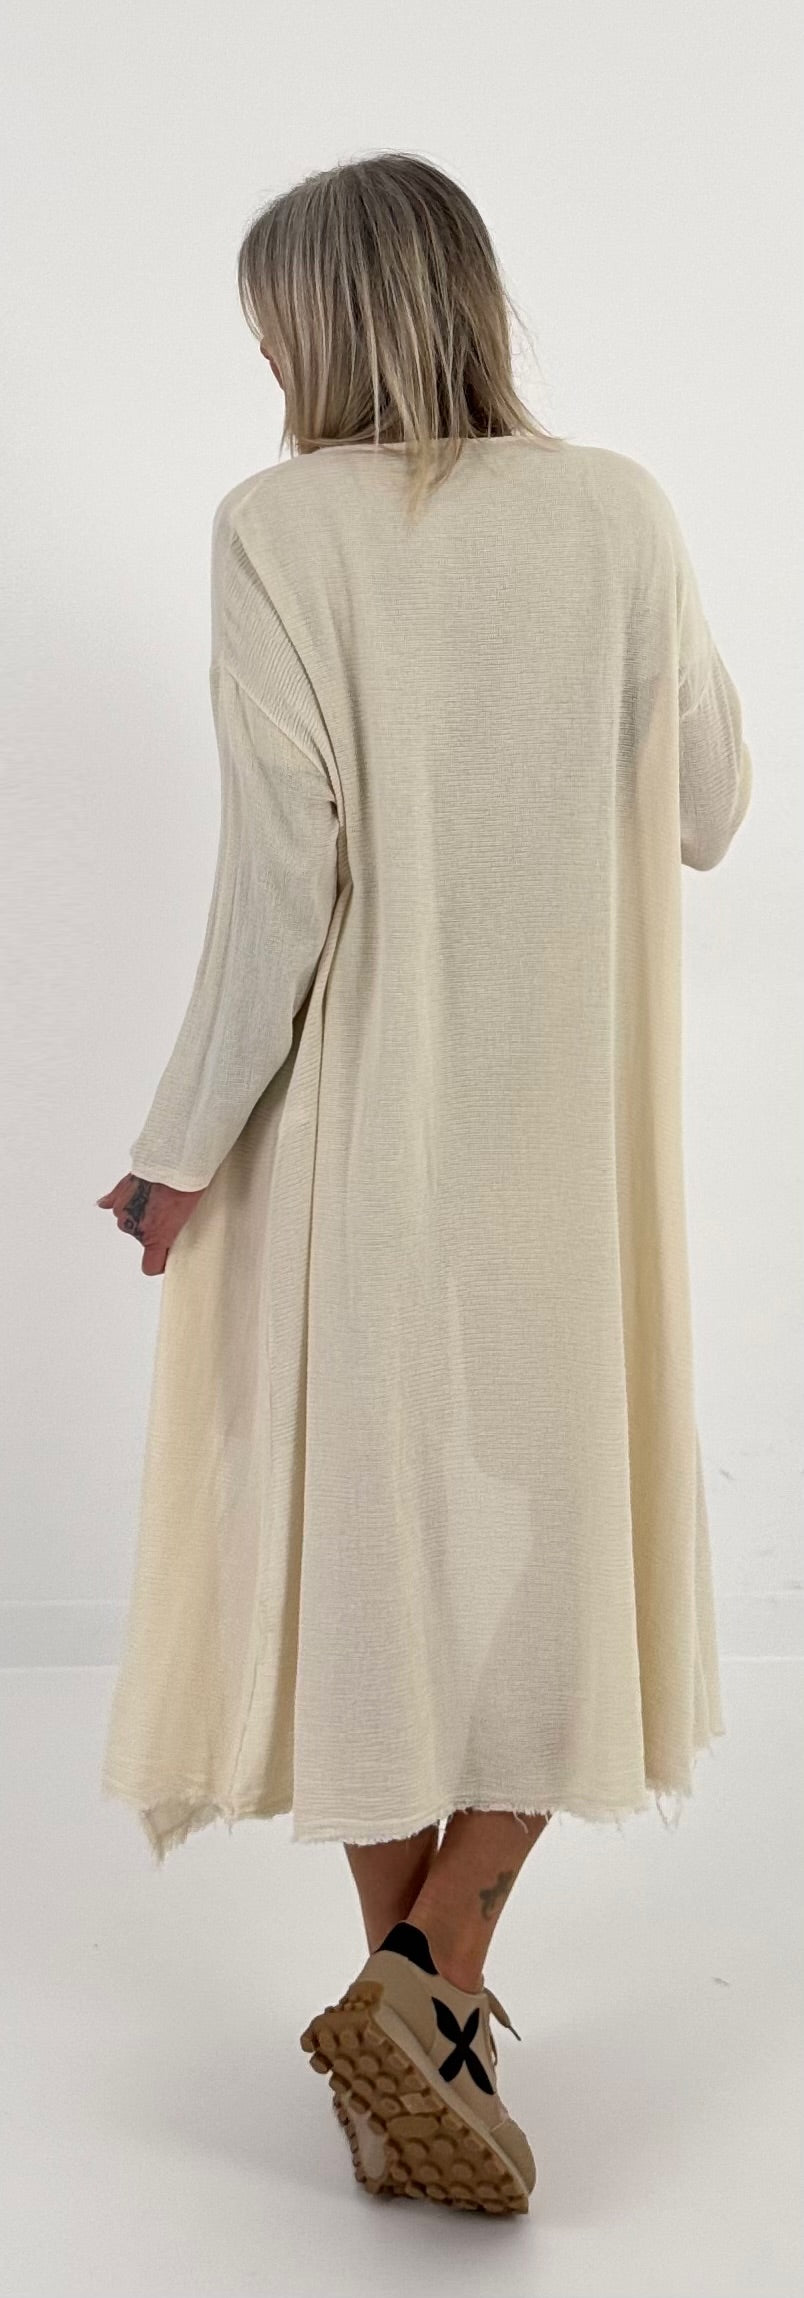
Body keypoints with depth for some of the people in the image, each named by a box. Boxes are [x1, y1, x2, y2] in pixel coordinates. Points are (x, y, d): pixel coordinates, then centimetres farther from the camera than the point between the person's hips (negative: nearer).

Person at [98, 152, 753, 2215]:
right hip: (562, 1123, 1)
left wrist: (186, 1140, -6)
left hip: (350, 1121, -1)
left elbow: (280, 864, -14)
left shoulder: (277, 529, -8)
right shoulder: (618, 513, -1)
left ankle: (408, 2010, 22)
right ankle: (433, 1981, 4)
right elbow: (707, 812, 6)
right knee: (563, 1542, 15)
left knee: (364, 1527, 12)